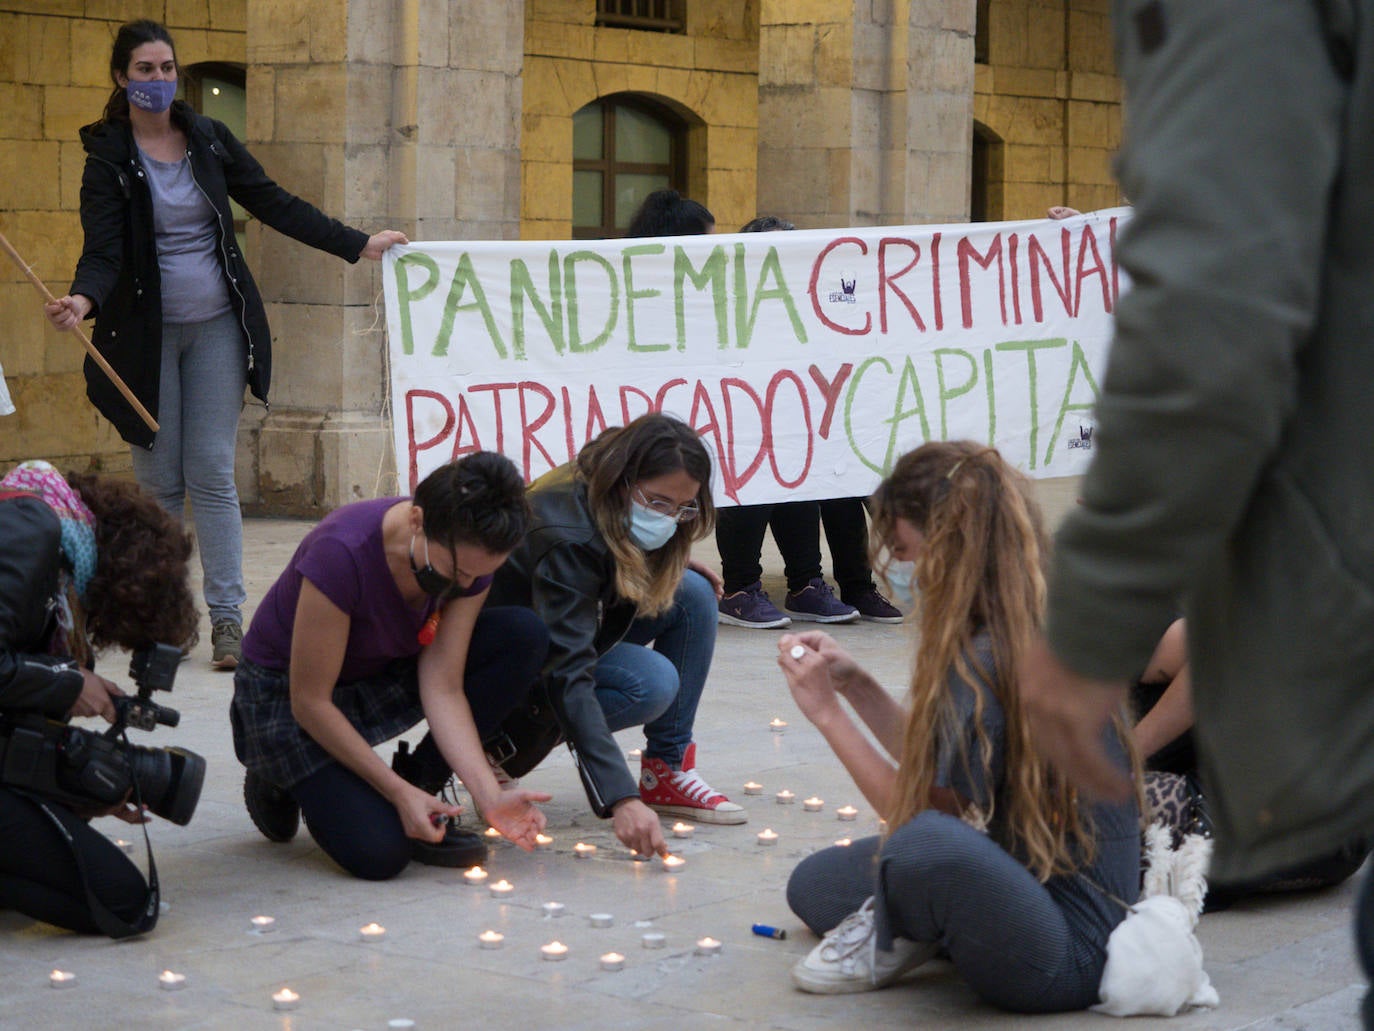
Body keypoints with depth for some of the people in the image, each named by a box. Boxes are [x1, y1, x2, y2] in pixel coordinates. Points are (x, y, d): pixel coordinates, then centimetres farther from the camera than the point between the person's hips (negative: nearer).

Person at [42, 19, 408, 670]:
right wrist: (83, 300, -35)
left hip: (216, 326, 2)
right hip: (147, 334, -2)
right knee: (160, 481, 1)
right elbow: (102, 248, -14)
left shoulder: (209, 139, 6)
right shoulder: (108, 154, -4)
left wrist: (359, 245, 6)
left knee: (212, 473, -3)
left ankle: (227, 617, -3)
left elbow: (276, 206, 9)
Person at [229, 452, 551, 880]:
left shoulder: (470, 556, -18)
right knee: (379, 852, -25)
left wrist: (489, 796, -28)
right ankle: (280, 781, 7)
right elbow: (310, 703, -28)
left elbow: (443, 688, -17)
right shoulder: (342, 554, -36)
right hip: (285, 693, -6)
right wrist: (400, 792, -25)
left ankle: (420, 793, -7)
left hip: (384, 675, 6)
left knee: (522, 637, -19)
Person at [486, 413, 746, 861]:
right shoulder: (567, 538, -35)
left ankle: (666, 771, -7)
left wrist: (673, 564, -5)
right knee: (651, 683, -30)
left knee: (693, 593, -9)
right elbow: (568, 677, -42)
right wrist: (621, 799, -49)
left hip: (571, 632, 9)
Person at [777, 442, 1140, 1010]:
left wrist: (827, 711, -4)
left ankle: (887, 941, -9)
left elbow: (924, 806, -11)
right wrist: (855, 684, 11)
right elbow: (936, 766, 17)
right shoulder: (1046, 631, 7)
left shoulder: (992, 660, -23)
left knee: (926, 845, -38)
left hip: (1068, 953, -10)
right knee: (814, 884, 20)